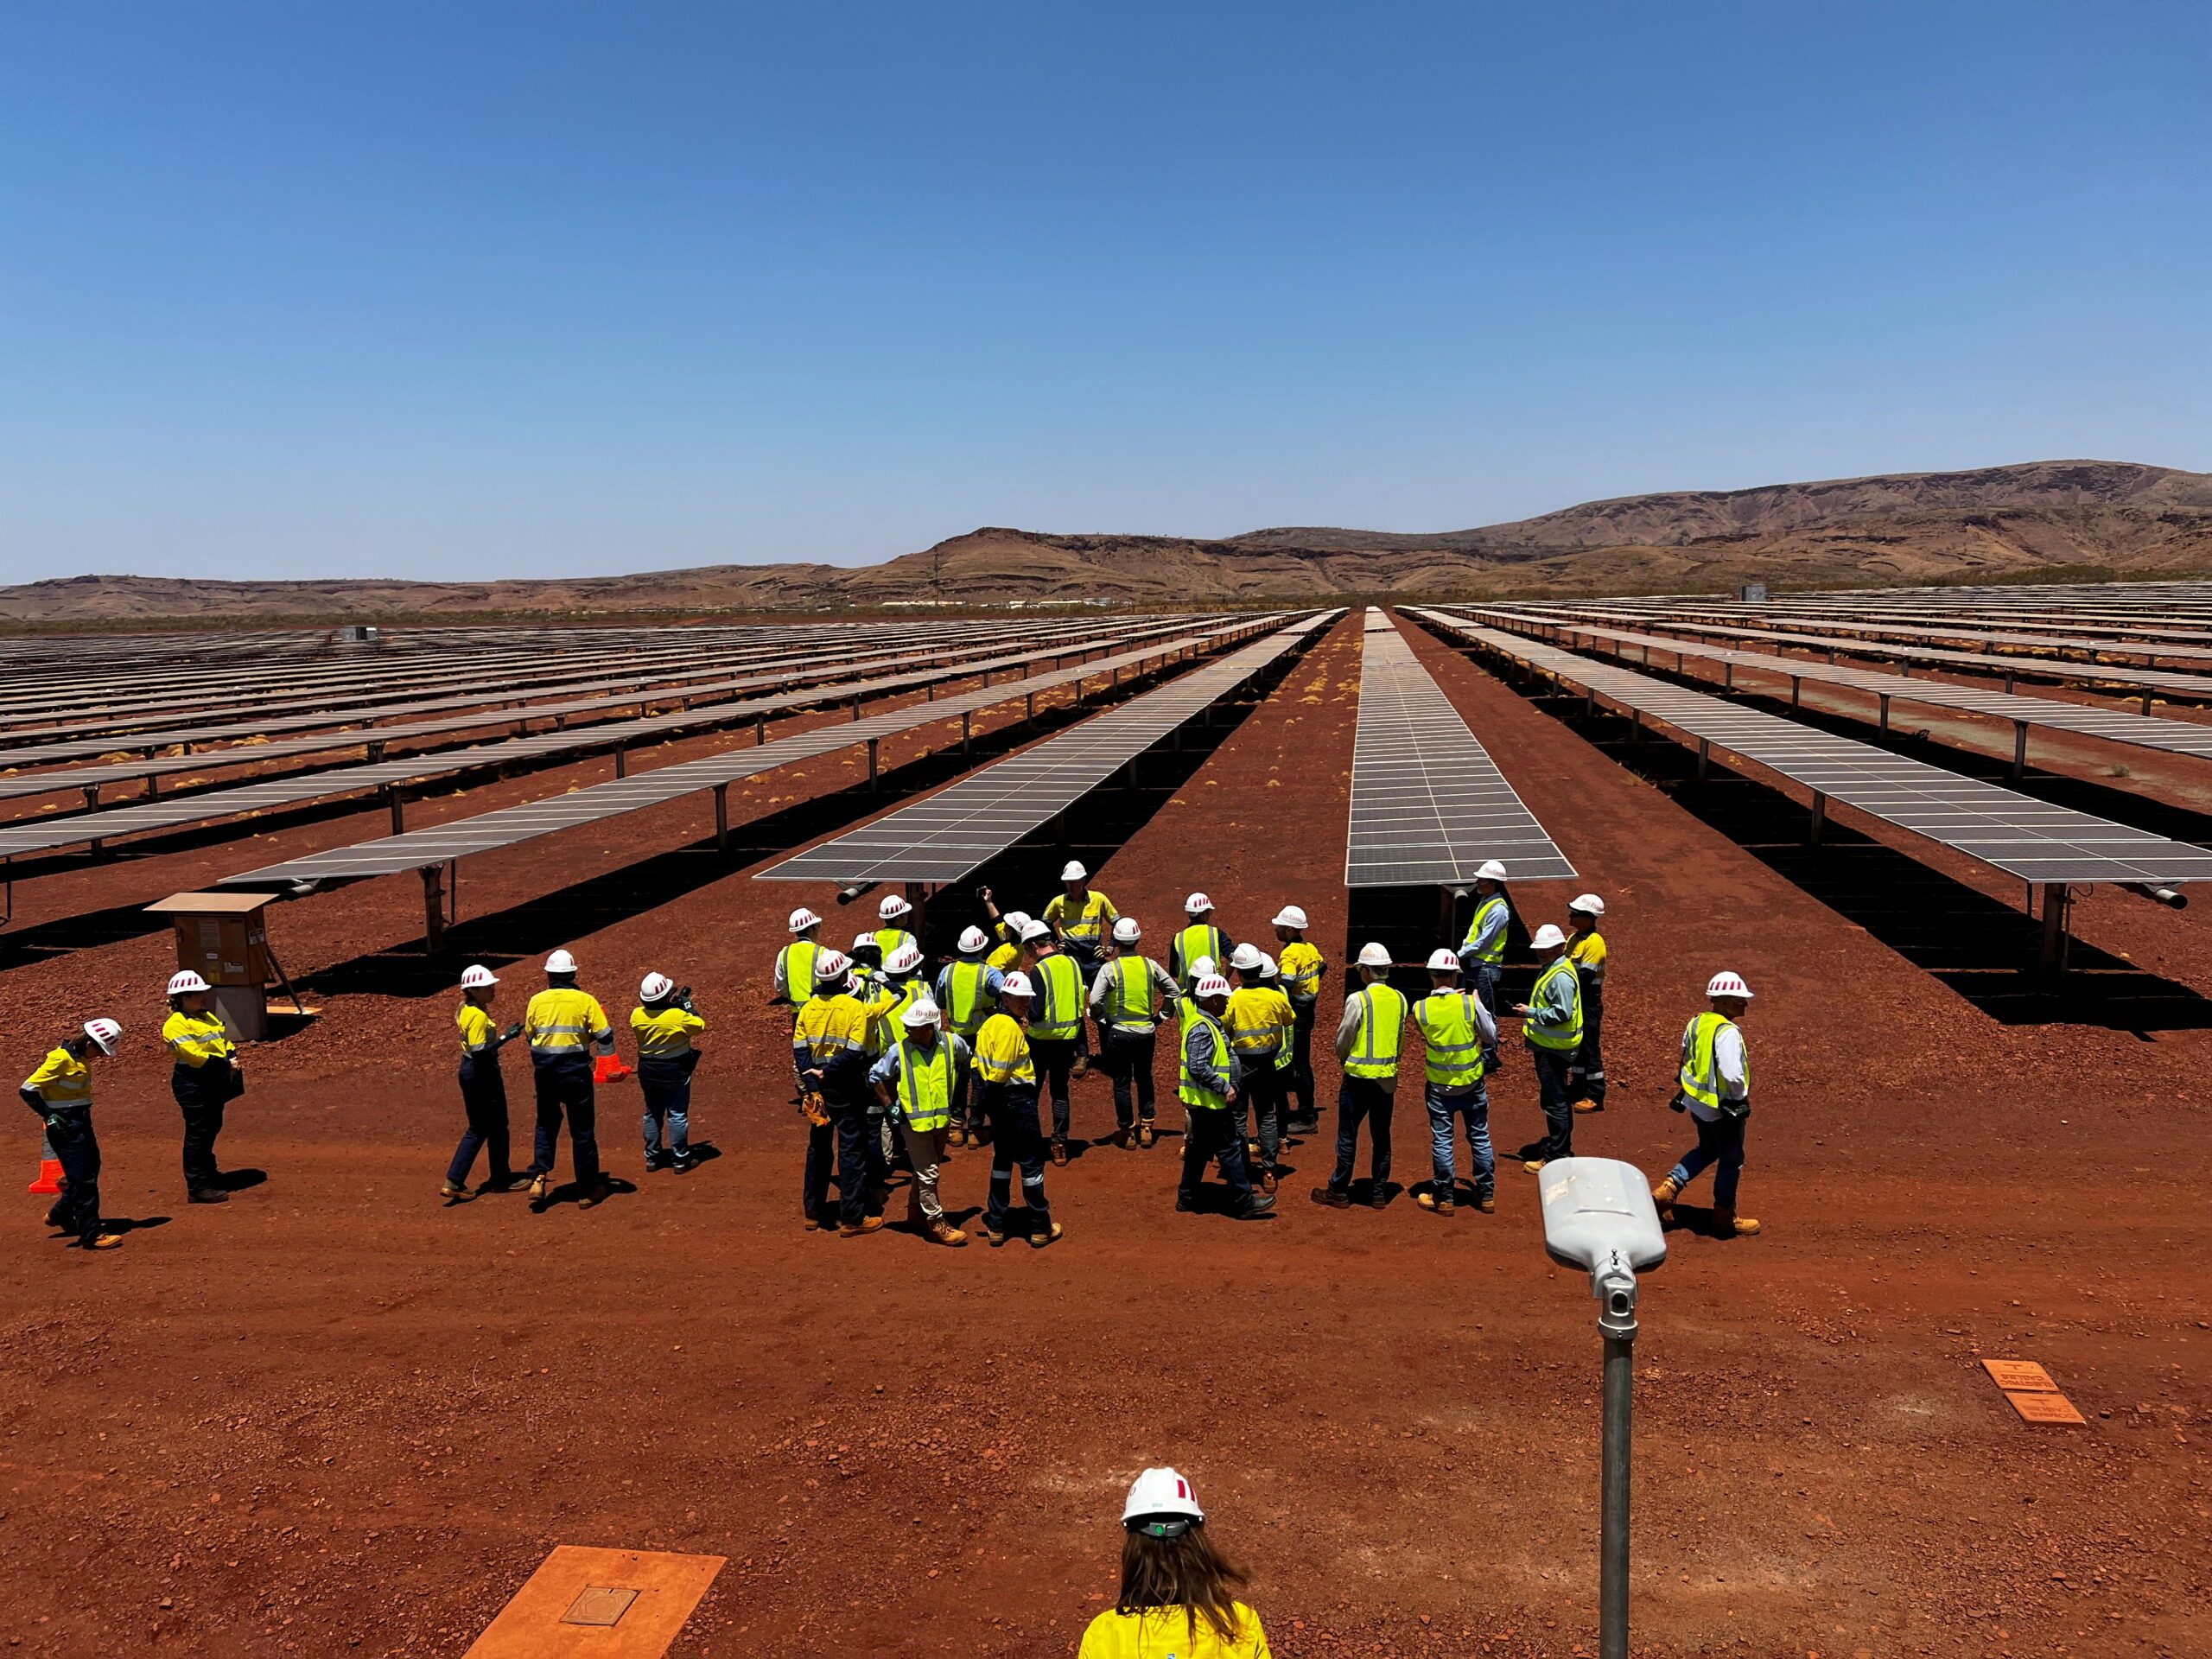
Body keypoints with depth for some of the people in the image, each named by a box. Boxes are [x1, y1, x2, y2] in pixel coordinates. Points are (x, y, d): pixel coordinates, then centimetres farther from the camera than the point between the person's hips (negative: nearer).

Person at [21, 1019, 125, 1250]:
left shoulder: (80, 1057, 9)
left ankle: (60, 1215, 37)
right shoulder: (61, 1058, -18)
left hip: (81, 1123, 9)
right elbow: (27, 1089, -19)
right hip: (64, 1126, -9)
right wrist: (50, 1117, -18)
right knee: (83, 1179, -8)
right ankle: (91, 1235, -5)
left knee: (91, 1168, 18)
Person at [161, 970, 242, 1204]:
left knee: (212, 1128, 21)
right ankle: (197, 1188, 1)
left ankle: (207, 1171, 40)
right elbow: (194, 1055, -23)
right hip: (193, 1085, -9)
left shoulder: (209, 1017, 16)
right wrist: (225, 1064, -24)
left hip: (215, 1083, 9)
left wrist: (232, 1057, -6)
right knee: (197, 1133, -4)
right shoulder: (176, 1024, -14)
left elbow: (226, 1042, 15)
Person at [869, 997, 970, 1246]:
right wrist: (889, 1104, -5)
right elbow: (874, 1076, -1)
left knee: (927, 1170, 20)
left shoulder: (951, 1043, -10)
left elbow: (967, 1063, 11)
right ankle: (936, 1224, 12)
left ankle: (916, 1209, 40)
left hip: (942, 1119, 3)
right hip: (914, 1120, -3)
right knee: (928, 1174, 1)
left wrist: (956, 1094, 10)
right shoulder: (898, 1051, -15)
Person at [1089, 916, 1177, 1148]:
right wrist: (1160, 1017, 13)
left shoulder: (1109, 968, -12)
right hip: (1147, 1032, 3)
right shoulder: (1150, 965, 0)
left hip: (1119, 1033, -3)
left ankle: (1127, 1132, 15)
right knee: (1144, 1078, 20)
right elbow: (1173, 991, 6)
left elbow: (1095, 1001, -19)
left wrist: (1102, 1020, -2)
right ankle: (1146, 1128, 23)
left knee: (1122, 1083, 8)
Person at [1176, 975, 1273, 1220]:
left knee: (1199, 1149, 17)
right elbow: (1198, 1068, -28)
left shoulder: (1208, 1023, 11)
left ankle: (1187, 1198, 24)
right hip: (1210, 1102, -10)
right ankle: (1244, 1202, 3)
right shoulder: (1202, 1029, -22)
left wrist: (1226, 1087, 16)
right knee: (1230, 1149, -3)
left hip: (1203, 1102, 10)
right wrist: (1225, 1088, -23)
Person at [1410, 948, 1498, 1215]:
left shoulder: (1420, 1008, -12)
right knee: (1480, 1138, 13)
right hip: (1472, 1083, 0)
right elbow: (1491, 1036, -4)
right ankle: (1486, 1195, 21)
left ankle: (1444, 1197, 13)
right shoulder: (1470, 1003, -14)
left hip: (1440, 1085, 0)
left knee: (1441, 1140, 8)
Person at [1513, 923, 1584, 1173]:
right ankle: (1555, 1143, 32)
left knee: (1555, 1100, -5)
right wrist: (1530, 1027, 19)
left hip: (1554, 1048, -11)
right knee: (1554, 1098, 20)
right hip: (1546, 1045, 11)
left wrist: (1531, 1013, -19)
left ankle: (1557, 1157, -1)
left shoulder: (1561, 977, -21)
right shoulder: (1548, 969, 12)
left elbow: (1562, 1013, -26)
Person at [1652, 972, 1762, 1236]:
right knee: (1731, 1160, 12)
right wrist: (1741, 1097, -13)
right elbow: (1732, 1074, -31)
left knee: (1707, 1149, 27)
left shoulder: (1696, 1023, 1)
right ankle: (1725, 1216, 26)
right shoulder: (1728, 1032, -25)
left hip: (1698, 1102, 8)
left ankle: (1668, 1188, 17)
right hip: (1724, 1107, -8)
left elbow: (1687, 1060, 11)